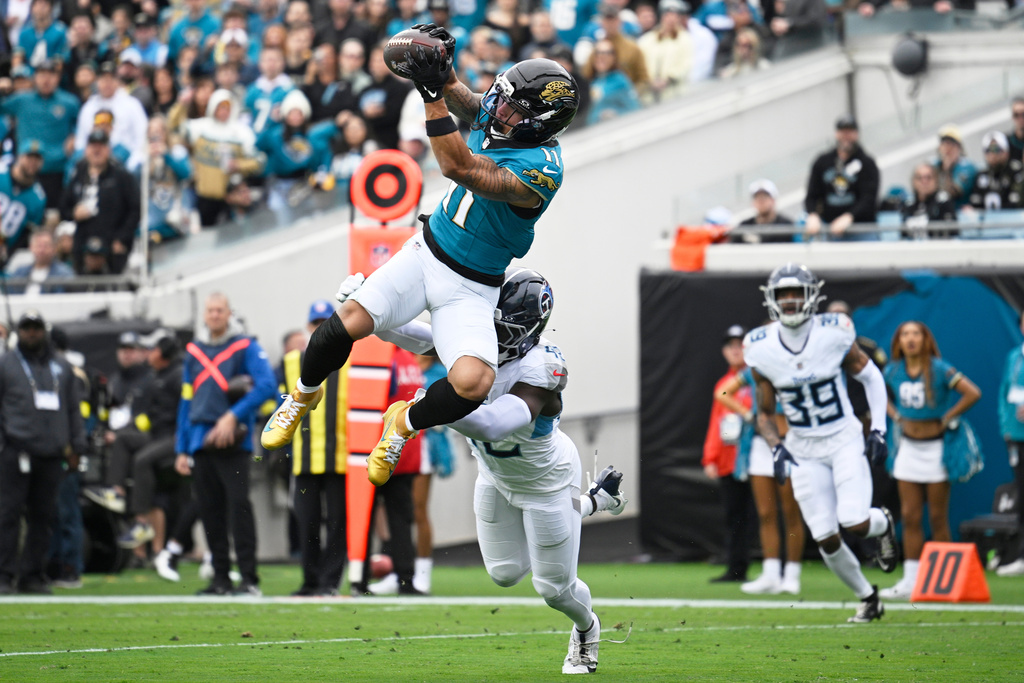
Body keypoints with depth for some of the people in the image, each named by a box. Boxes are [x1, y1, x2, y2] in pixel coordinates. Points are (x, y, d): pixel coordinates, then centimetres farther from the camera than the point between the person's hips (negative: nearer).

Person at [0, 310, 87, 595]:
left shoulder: (61, 367, 18)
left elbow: (74, 409, 20)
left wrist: (76, 446, 13)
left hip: (51, 454, 3)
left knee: (43, 517, 3)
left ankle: (32, 574, 9)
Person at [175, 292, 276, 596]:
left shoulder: (246, 347, 1)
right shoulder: (193, 351, 17)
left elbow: (267, 385, -12)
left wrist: (233, 416, -18)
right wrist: (181, 449, 15)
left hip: (233, 442, -5)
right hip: (201, 442, 5)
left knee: (238, 505, -13)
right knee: (210, 511, 5)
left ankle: (249, 578, -14)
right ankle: (221, 578, 10)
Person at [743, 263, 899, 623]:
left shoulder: (834, 333, -13)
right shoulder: (762, 350, -7)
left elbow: (871, 377, 2)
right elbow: (764, 413, 4)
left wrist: (878, 429, -5)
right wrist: (776, 448, -13)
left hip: (844, 440, -2)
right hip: (804, 450, 2)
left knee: (854, 521, -20)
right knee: (825, 538, -4)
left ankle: (883, 524, 18)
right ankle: (867, 597, 20)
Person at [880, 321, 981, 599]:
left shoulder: (938, 369, -12)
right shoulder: (893, 371, 2)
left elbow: (973, 393, -18)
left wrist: (947, 419, -13)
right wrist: (896, 416, 8)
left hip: (935, 448, -5)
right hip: (908, 448, 5)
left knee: (938, 518, 1)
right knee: (910, 516, 4)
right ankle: (910, 581, 6)